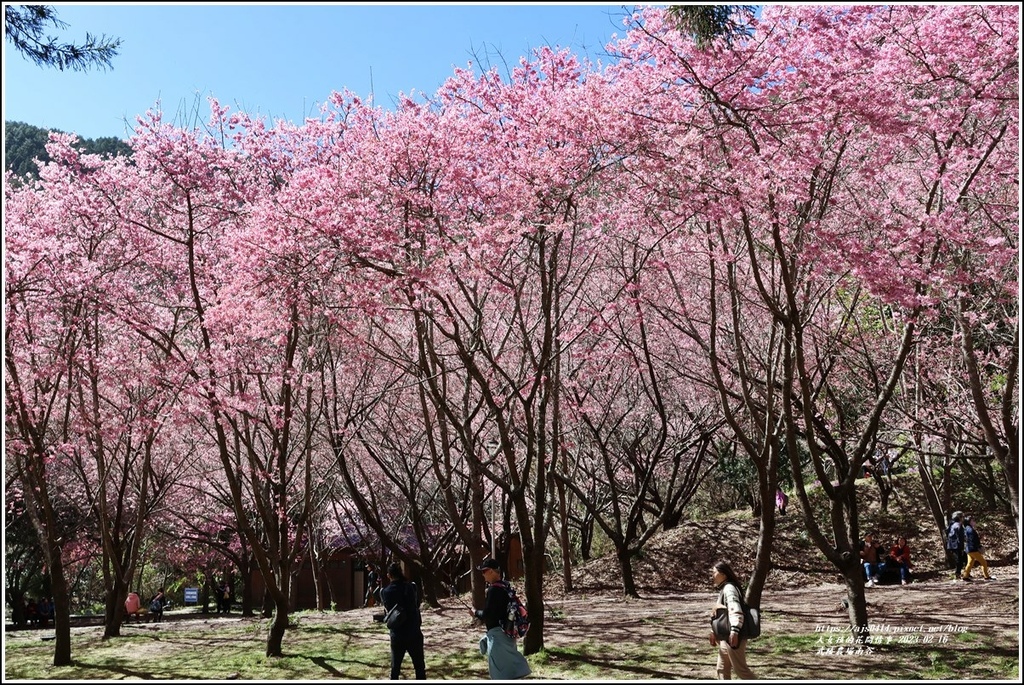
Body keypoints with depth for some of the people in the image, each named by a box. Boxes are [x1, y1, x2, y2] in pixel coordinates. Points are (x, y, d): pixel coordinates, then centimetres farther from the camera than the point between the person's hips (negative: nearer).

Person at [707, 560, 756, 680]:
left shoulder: (729, 588, -16)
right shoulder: (723, 589, 16)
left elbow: (735, 610, -31)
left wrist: (734, 630, -42)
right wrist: (714, 632, 27)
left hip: (733, 638, -10)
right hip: (724, 638, 10)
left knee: (740, 669, -2)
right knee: (722, 669, 14)